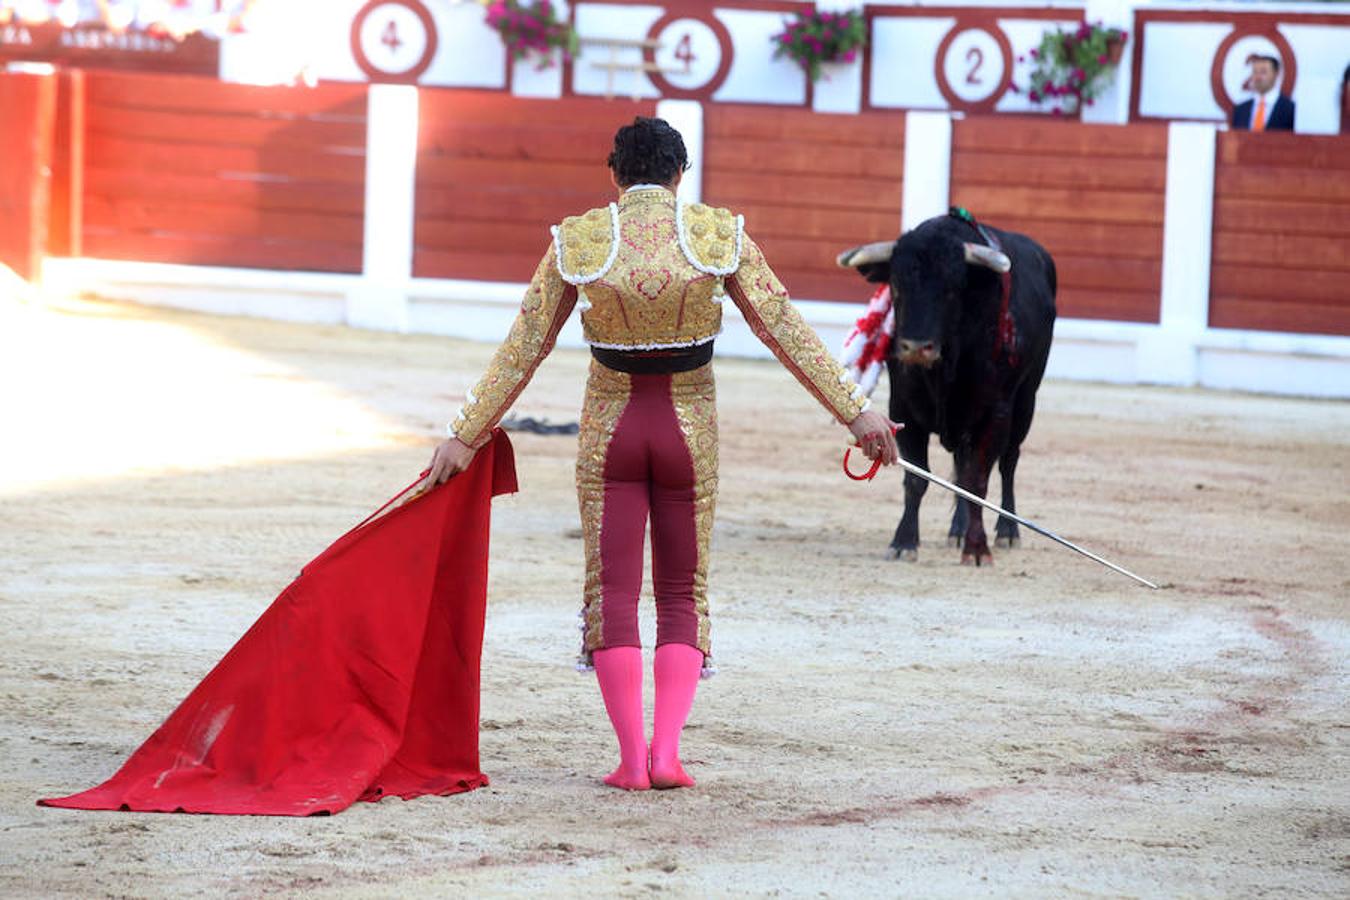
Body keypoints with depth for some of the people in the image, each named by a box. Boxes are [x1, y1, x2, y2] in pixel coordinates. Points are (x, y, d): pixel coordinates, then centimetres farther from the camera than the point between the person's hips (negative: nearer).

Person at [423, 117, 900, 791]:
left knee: (613, 591, 7)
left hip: (610, 427, 0)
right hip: (690, 429, 0)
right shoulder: (720, 236, -7)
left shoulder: (577, 241, -5)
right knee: (683, 592, 12)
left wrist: (467, 436, 4)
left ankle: (632, 759, 1)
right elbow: (786, 331, -6)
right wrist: (854, 412, -1)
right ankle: (666, 751, -1)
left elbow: (523, 349, -3)